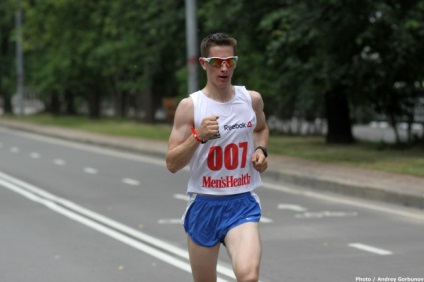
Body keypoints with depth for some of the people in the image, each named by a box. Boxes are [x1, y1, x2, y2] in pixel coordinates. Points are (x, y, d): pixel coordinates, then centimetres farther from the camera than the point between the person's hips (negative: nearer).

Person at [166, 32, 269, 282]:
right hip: (204, 205, 0)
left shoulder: (252, 100, 2)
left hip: (242, 204, 1)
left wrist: (261, 150, 5)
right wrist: (198, 136, -23)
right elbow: (172, 164, -8)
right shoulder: (190, 106, -7)